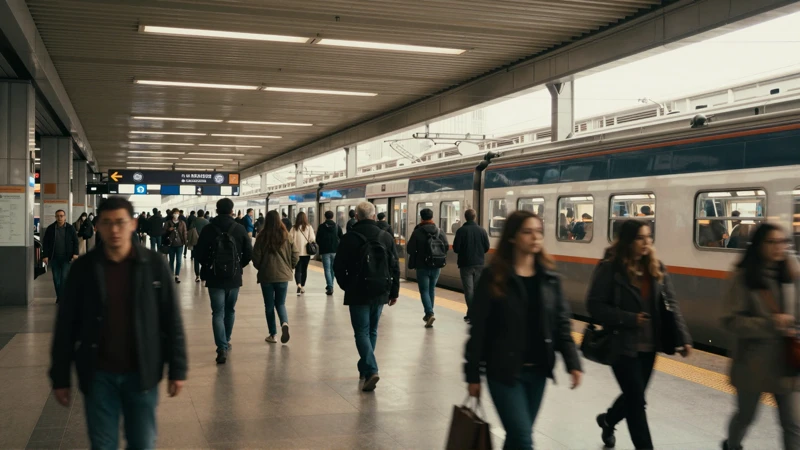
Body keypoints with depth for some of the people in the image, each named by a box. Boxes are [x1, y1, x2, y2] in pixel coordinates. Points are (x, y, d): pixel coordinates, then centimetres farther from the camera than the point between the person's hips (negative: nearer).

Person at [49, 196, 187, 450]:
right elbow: (66, 325, 1)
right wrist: (60, 377, 1)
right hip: (98, 375, 1)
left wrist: (177, 369, -2)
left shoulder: (154, 265, -5)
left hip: (141, 373, 0)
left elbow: (171, 320, -1)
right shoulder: (84, 268, -3)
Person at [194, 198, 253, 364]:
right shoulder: (239, 229, -5)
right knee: (230, 310, 20)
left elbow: (199, 254, -7)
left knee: (218, 313, 0)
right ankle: (226, 342, 32)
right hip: (234, 277, 2)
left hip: (214, 278, -2)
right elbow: (249, 253, -4)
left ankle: (222, 348, -12)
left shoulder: (208, 229, -8)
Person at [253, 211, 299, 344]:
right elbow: (295, 255, -2)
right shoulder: (286, 237, -3)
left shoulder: (262, 237, -8)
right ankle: (285, 323, -15)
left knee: (269, 305, 11)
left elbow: (256, 257, -7)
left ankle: (273, 334, 11)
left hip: (266, 276, -1)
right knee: (280, 303, 14)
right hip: (283, 275, 2)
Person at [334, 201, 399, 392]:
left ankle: (371, 371, -17)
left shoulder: (349, 238, -8)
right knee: (372, 331, 17)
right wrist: (394, 292, 11)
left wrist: (346, 286, 12)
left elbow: (339, 267, -5)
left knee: (362, 332, -1)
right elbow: (395, 267, 4)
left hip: (358, 292, -4)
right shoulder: (386, 238, 2)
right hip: (380, 292, 4)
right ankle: (365, 369, 27)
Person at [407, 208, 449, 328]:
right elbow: (446, 247, 0)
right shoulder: (440, 232, 0)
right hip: (436, 266, 4)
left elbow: (410, 249, -11)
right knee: (432, 289, 18)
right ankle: (428, 314, 26)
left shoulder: (417, 232, -11)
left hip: (422, 266, -4)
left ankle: (430, 313, -17)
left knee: (424, 290, 2)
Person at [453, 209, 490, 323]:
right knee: (477, 289, 13)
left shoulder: (461, 230, -10)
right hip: (479, 264, 3)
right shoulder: (482, 230, 0)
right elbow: (487, 247, 3)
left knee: (469, 289, -2)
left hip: (465, 264, -3)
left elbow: (456, 248, -10)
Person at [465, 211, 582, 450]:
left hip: (538, 371, 5)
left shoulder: (550, 278, 3)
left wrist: (572, 362, -5)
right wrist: (473, 374, -7)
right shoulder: (493, 277, -10)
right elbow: (478, 329, -8)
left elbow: (562, 323, 6)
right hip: (504, 371, -4)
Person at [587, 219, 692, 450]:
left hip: (649, 345, 6)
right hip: (622, 345, -6)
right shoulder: (610, 268, -14)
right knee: (637, 401, -2)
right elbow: (595, 306, -15)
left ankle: (608, 420, 50)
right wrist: (629, 319, -21)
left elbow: (670, 304, 3)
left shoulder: (656, 268, 2)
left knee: (633, 396, 20)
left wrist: (683, 337, -5)